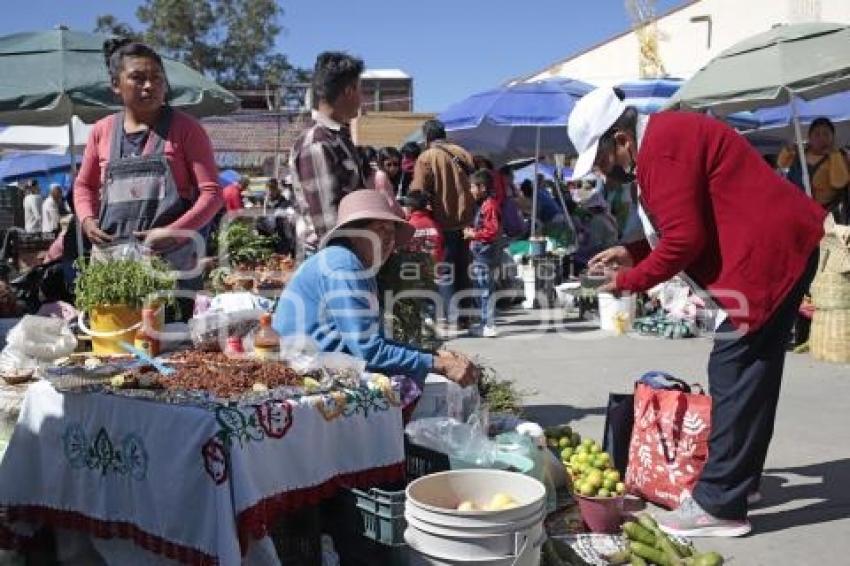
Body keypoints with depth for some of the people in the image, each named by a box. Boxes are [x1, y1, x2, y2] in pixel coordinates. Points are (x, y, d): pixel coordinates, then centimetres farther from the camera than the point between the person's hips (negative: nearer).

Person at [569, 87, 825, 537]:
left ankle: (719, 505, -4)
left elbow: (684, 239, -22)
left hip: (769, 253, -11)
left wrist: (631, 280, -9)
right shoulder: (665, 138, 16)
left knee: (734, 373, -9)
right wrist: (632, 253, 13)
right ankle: (738, 477, 27)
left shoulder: (662, 146, -17)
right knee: (747, 371, 16)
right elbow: (687, 226, 21)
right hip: (778, 247, 11)